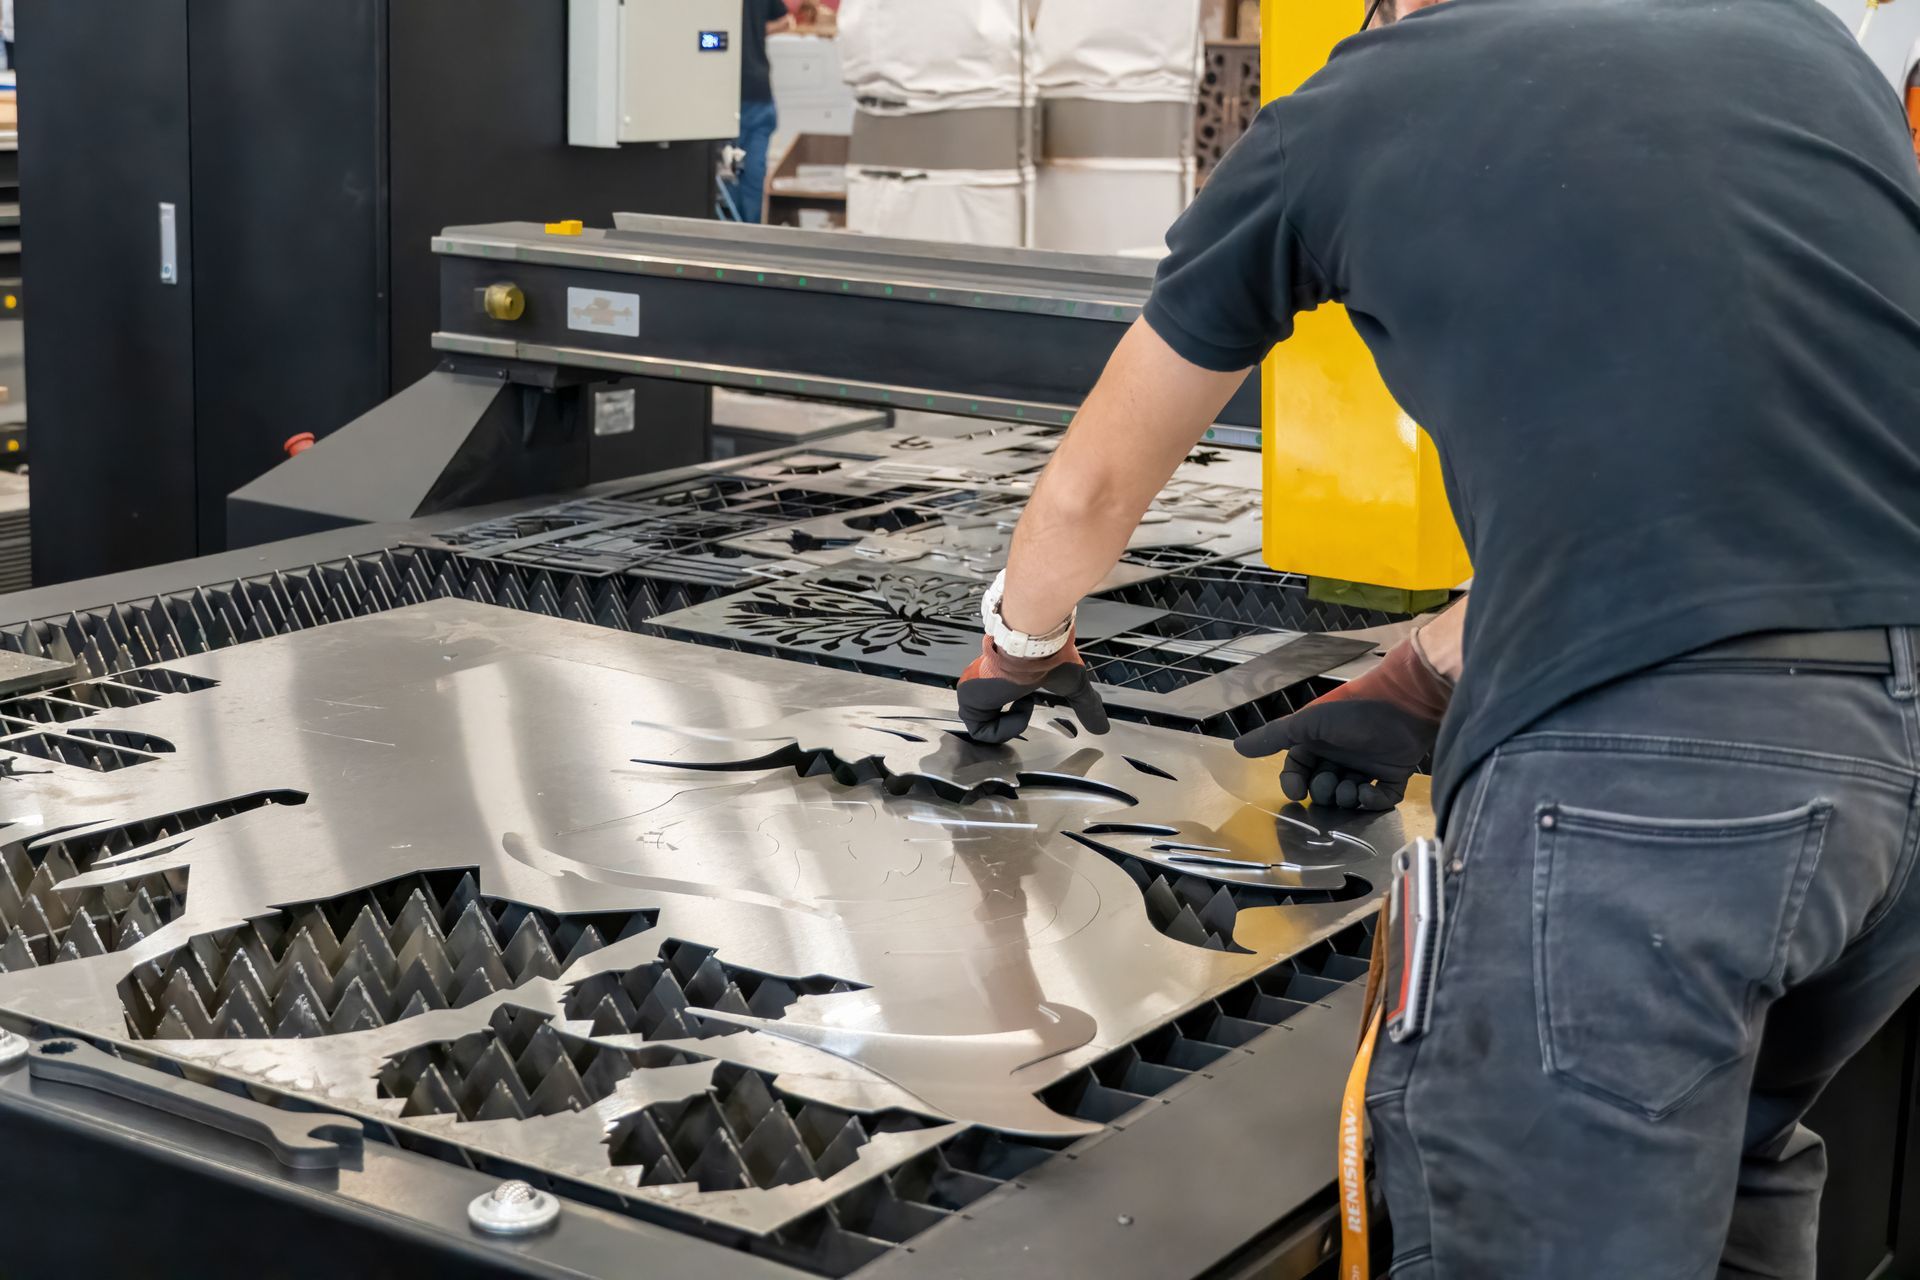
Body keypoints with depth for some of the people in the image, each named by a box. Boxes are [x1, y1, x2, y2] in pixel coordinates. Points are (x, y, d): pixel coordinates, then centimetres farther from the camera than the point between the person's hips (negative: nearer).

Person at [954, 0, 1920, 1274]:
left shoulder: (1339, 117, 16)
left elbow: (1094, 484, 30)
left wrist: (1021, 642, 51)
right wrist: (1429, 676, 39)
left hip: (1648, 754, -5)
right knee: (1730, 1146, 28)